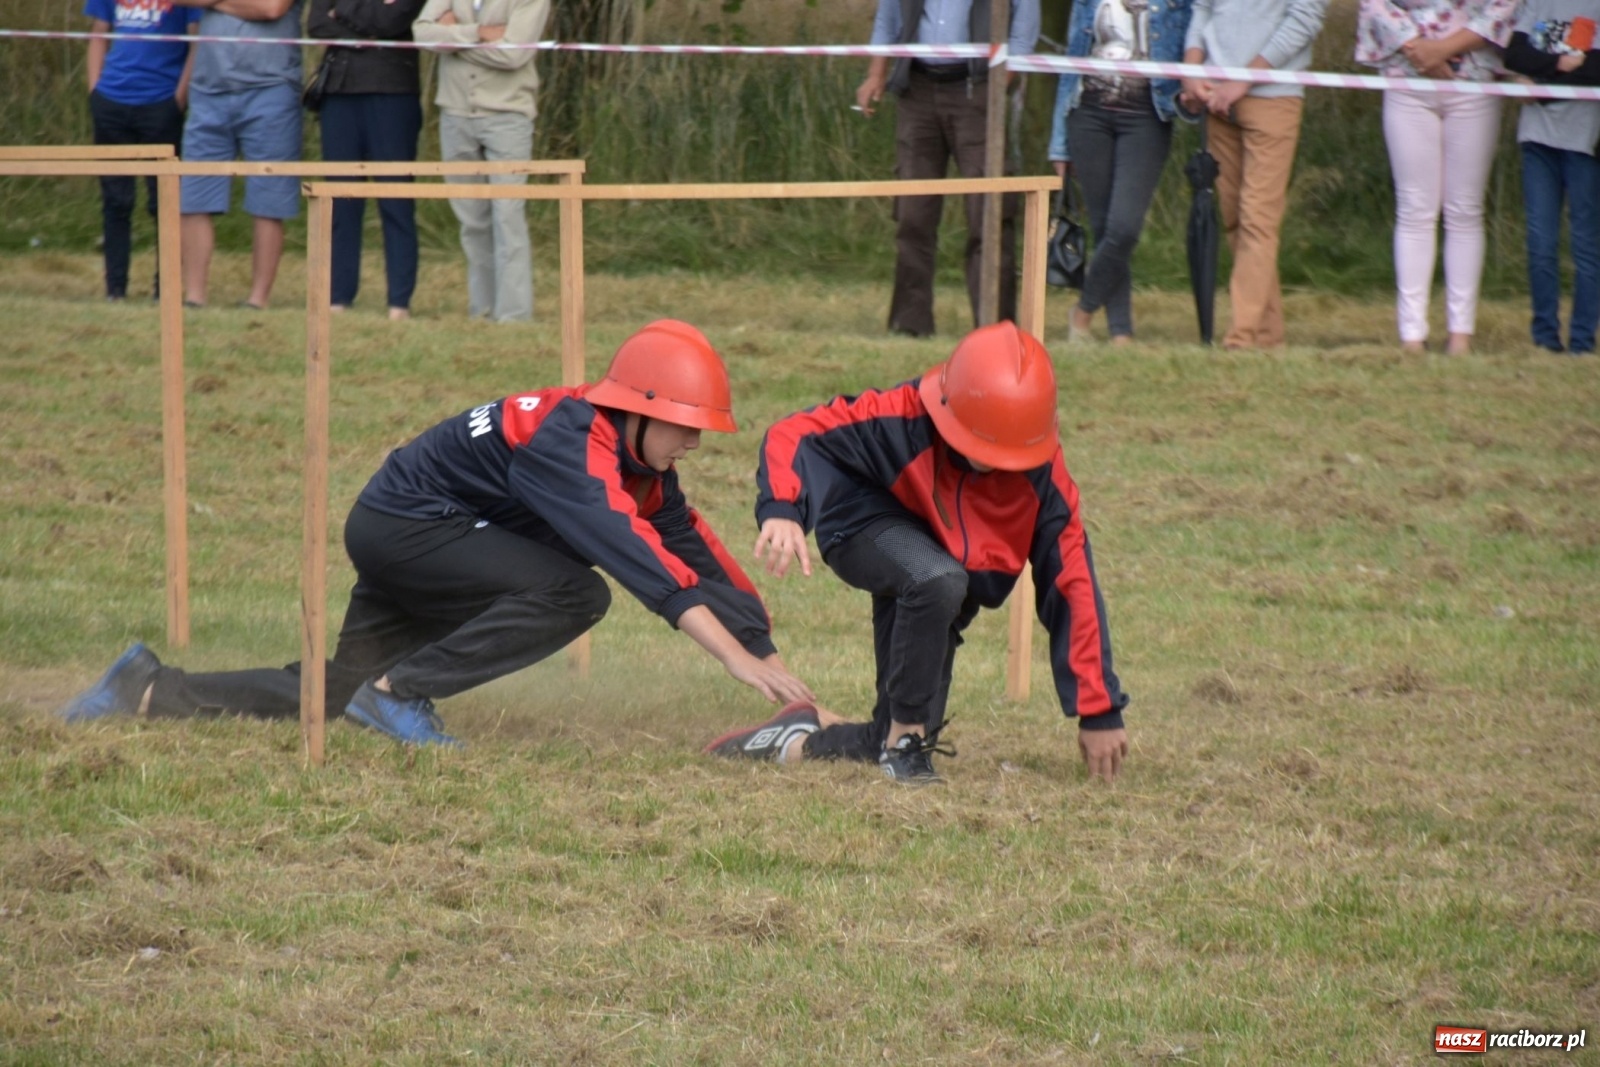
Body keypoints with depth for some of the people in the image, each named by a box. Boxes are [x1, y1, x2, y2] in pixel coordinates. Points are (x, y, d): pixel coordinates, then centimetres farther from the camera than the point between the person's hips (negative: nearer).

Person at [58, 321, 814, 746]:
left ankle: (150, 689, 22)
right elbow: (646, 566, -38)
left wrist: (768, 653, -2)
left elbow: (694, 550, 3)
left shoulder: (641, 458, 0)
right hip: (402, 527, -10)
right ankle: (401, 693, -19)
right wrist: (738, 659, -42)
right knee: (571, 593, -26)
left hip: (403, 539, 10)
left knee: (337, 692, 14)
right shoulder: (572, 446, -29)